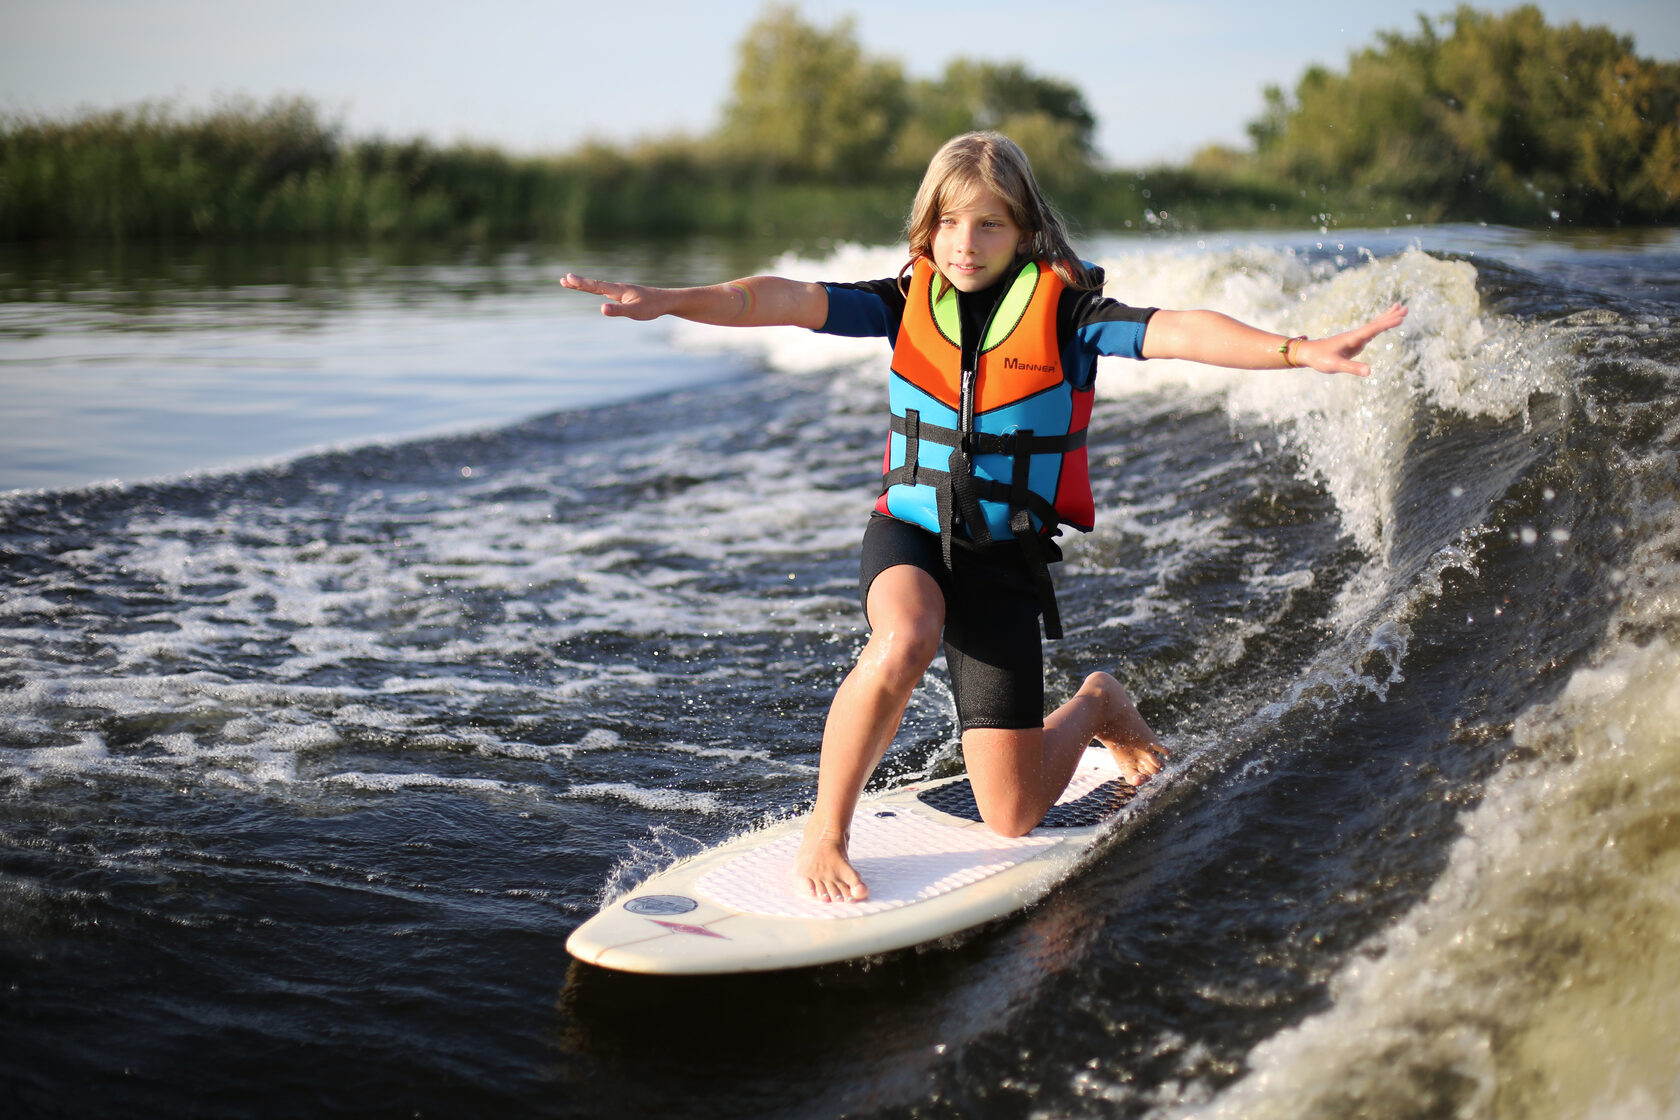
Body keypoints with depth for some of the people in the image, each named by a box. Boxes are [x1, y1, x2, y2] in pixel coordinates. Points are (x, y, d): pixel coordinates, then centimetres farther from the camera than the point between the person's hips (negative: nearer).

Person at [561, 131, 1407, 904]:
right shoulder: (910, 299, -3)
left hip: (1004, 554, -1)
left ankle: (1095, 709, 33)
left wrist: (1297, 351, -39)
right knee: (904, 643, -38)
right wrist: (672, 301, -28)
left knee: (1013, 818, -2)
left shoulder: (1062, 307, -10)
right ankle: (823, 834, -19)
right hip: (909, 530, 1)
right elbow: (788, 300, -14)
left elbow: (1174, 332, -24)